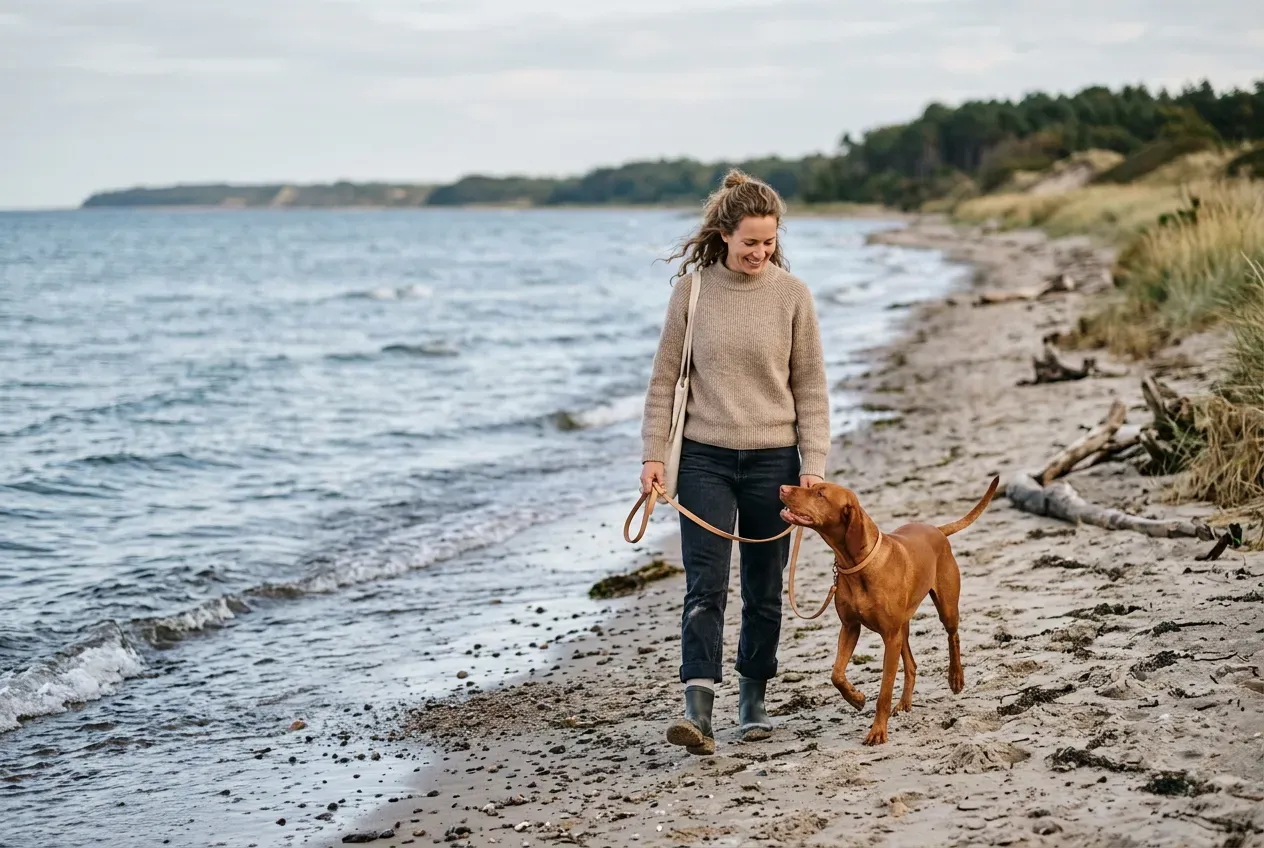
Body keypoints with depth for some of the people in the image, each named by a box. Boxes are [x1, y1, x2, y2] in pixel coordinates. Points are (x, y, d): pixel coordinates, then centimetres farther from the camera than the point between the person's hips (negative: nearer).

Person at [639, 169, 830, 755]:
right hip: (704, 458, -1)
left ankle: (753, 701, 24)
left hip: (773, 459, 1)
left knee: (764, 592, 9)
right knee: (705, 586, -11)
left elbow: (810, 387, 2)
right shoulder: (692, 288, -1)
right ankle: (698, 710, -16)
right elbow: (665, 378, 4)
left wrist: (813, 465, -4)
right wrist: (652, 455, -2)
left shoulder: (792, 294, -2)